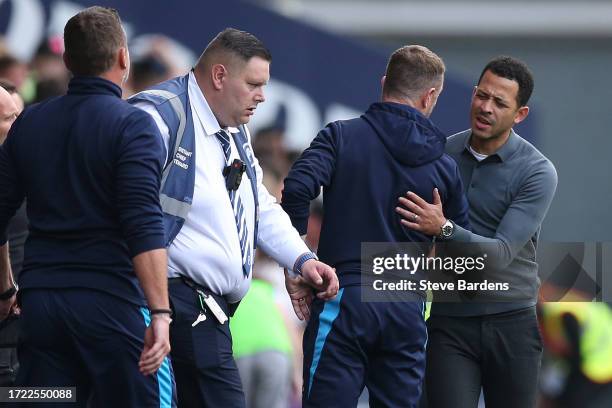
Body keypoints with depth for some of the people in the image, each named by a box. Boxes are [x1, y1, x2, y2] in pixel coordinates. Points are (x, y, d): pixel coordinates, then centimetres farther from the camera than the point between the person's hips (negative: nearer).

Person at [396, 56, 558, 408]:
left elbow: (501, 255, -19)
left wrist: (444, 229, -33)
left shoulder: (538, 172, -9)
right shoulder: (442, 154, 3)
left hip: (510, 325, -2)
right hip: (449, 323, 2)